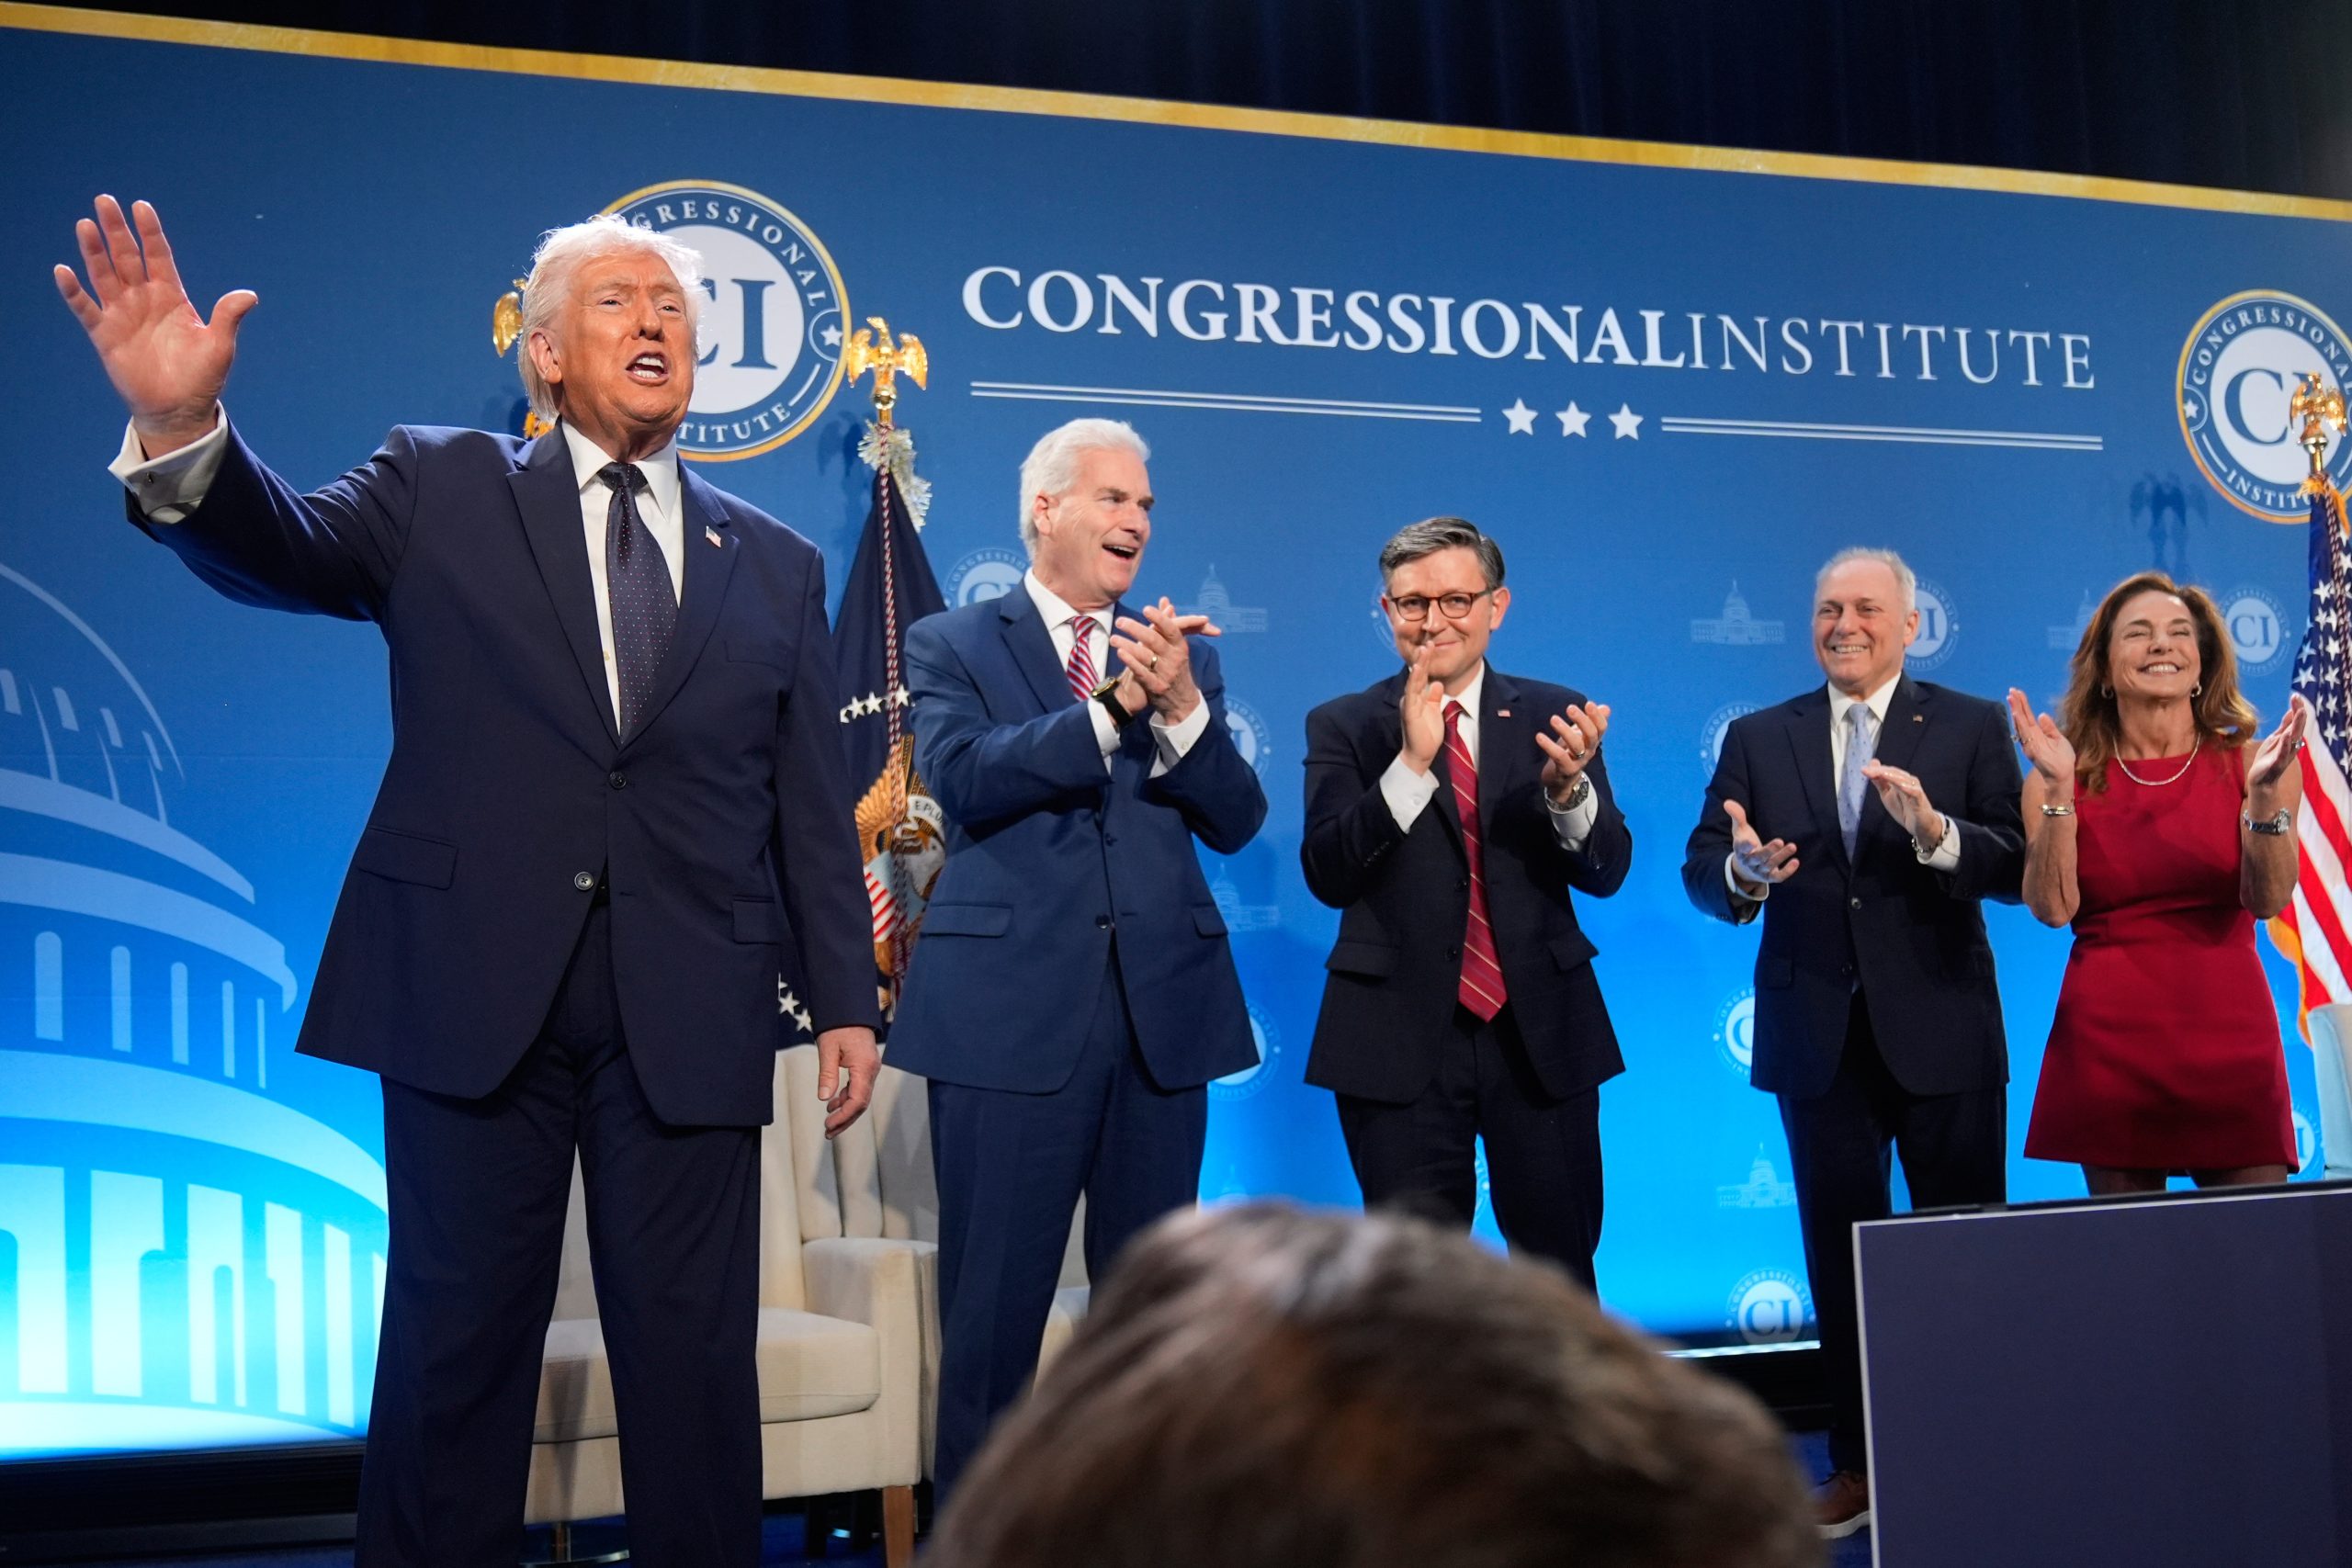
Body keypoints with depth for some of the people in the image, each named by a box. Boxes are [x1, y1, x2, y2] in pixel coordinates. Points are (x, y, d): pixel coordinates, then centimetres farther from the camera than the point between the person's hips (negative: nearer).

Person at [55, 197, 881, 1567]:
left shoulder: (778, 566, 12)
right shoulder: (443, 492, 8)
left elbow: (813, 807, 11)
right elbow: (282, 551, -9)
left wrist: (846, 1001, 7)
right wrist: (182, 427, -29)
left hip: (690, 1017, 2)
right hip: (476, 989, -1)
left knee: (694, 1351, 6)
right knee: (457, 1345, 6)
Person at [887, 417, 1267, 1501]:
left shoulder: (1184, 655, 13)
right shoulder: (951, 644, 5)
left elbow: (1235, 822, 3)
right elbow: (966, 780, -13)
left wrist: (1181, 705, -14)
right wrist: (1113, 705, -22)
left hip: (1161, 1002, 4)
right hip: (1012, 1006, -3)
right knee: (995, 1298, 2)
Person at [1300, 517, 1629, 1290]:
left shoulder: (1554, 716, 5)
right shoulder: (1344, 726, 2)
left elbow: (1607, 872, -2)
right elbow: (1328, 875, -10)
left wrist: (1569, 786, -23)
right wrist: (1410, 763, -22)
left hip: (1541, 1031, 1)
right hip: (1402, 1040, -1)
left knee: (1562, 1269, 9)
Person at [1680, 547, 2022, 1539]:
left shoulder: (1971, 727, 2)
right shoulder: (1759, 738, 8)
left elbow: (2015, 868, -9)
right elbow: (1702, 874, 2)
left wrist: (1935, 832, -27)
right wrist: (1742, 870, -20)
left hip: (1940, 1029, -2)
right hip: (1818, 1036, 2)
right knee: (1840, 1251, 10)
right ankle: (1858, 1465, 21)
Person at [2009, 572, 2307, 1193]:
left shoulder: (2248, 759, 3)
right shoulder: (2067, 776, 3)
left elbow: (2268, 899, -8)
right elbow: (2053, 908, -9)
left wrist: (2265, 792, -21)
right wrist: (2057, 790, -17)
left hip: (2229, 1033, 0)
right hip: (2108, 1040, 0)